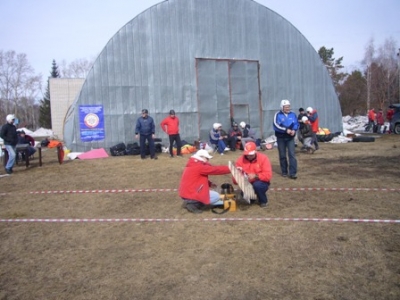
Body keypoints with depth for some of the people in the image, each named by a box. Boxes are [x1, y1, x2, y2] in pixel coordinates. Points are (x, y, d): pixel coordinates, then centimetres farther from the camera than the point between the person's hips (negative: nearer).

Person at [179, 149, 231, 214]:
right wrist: (229, 168, -10)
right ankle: (192, 203, -7)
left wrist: (209, 184, 10)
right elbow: (215, 169, -16)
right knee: (216, 196, -1)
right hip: (191, 193, -10)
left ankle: (189, 201, 8)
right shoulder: (199, 166, -17)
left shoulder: (192, 166, 15)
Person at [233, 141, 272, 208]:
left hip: (261, 182, -2)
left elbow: (268, 175, -22)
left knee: (257, 185, -36)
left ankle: (263, 201, -3)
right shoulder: (241, 159, -8)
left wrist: (256, 176, -35)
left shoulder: (263, 158, -15)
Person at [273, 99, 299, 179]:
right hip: (281, 138, -1)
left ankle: (293, 173, -10)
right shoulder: (278, 115, -6)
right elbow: (276, 126, -16)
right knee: (282, 156, 7)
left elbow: (296, 124, 6)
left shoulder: (293, 114, 4)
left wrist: (294, 130, -16)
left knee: (292, 154, -9)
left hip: (290, 138, 1)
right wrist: (286, 130, -23)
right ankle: (284, 172, 21)